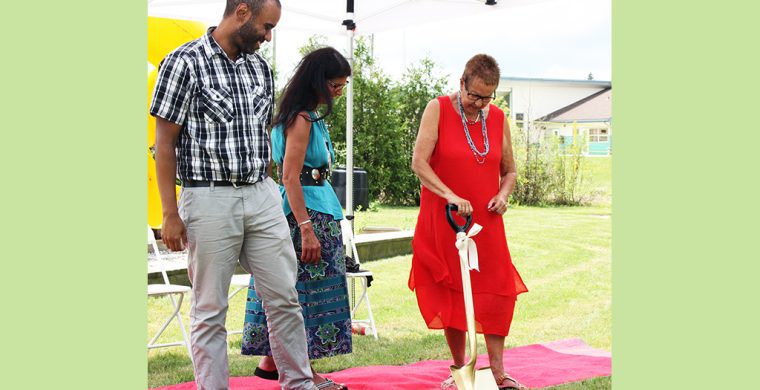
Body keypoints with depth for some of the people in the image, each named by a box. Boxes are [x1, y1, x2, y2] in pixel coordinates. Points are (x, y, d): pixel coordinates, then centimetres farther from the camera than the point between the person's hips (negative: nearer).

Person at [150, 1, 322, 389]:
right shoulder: (185, 62, -7)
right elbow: (165, 142, -7)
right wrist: (170, 213, -10)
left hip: (262, 196, 6)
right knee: (210, 309, 4)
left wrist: (267, 189, 15)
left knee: (285, 297, 8)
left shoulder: (260, 66, 11)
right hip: (209, 199, -5)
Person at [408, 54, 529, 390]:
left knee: (497, 293, -2)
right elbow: (419, 163, -15)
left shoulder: (498, 118, 7)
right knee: (452, 295, 4)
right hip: (444, 222, -3)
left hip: (486, 223, 3)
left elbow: (510, 170, 16)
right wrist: (451, 196, -27)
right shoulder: (438, 109, -5)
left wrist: (503, 195, -6)